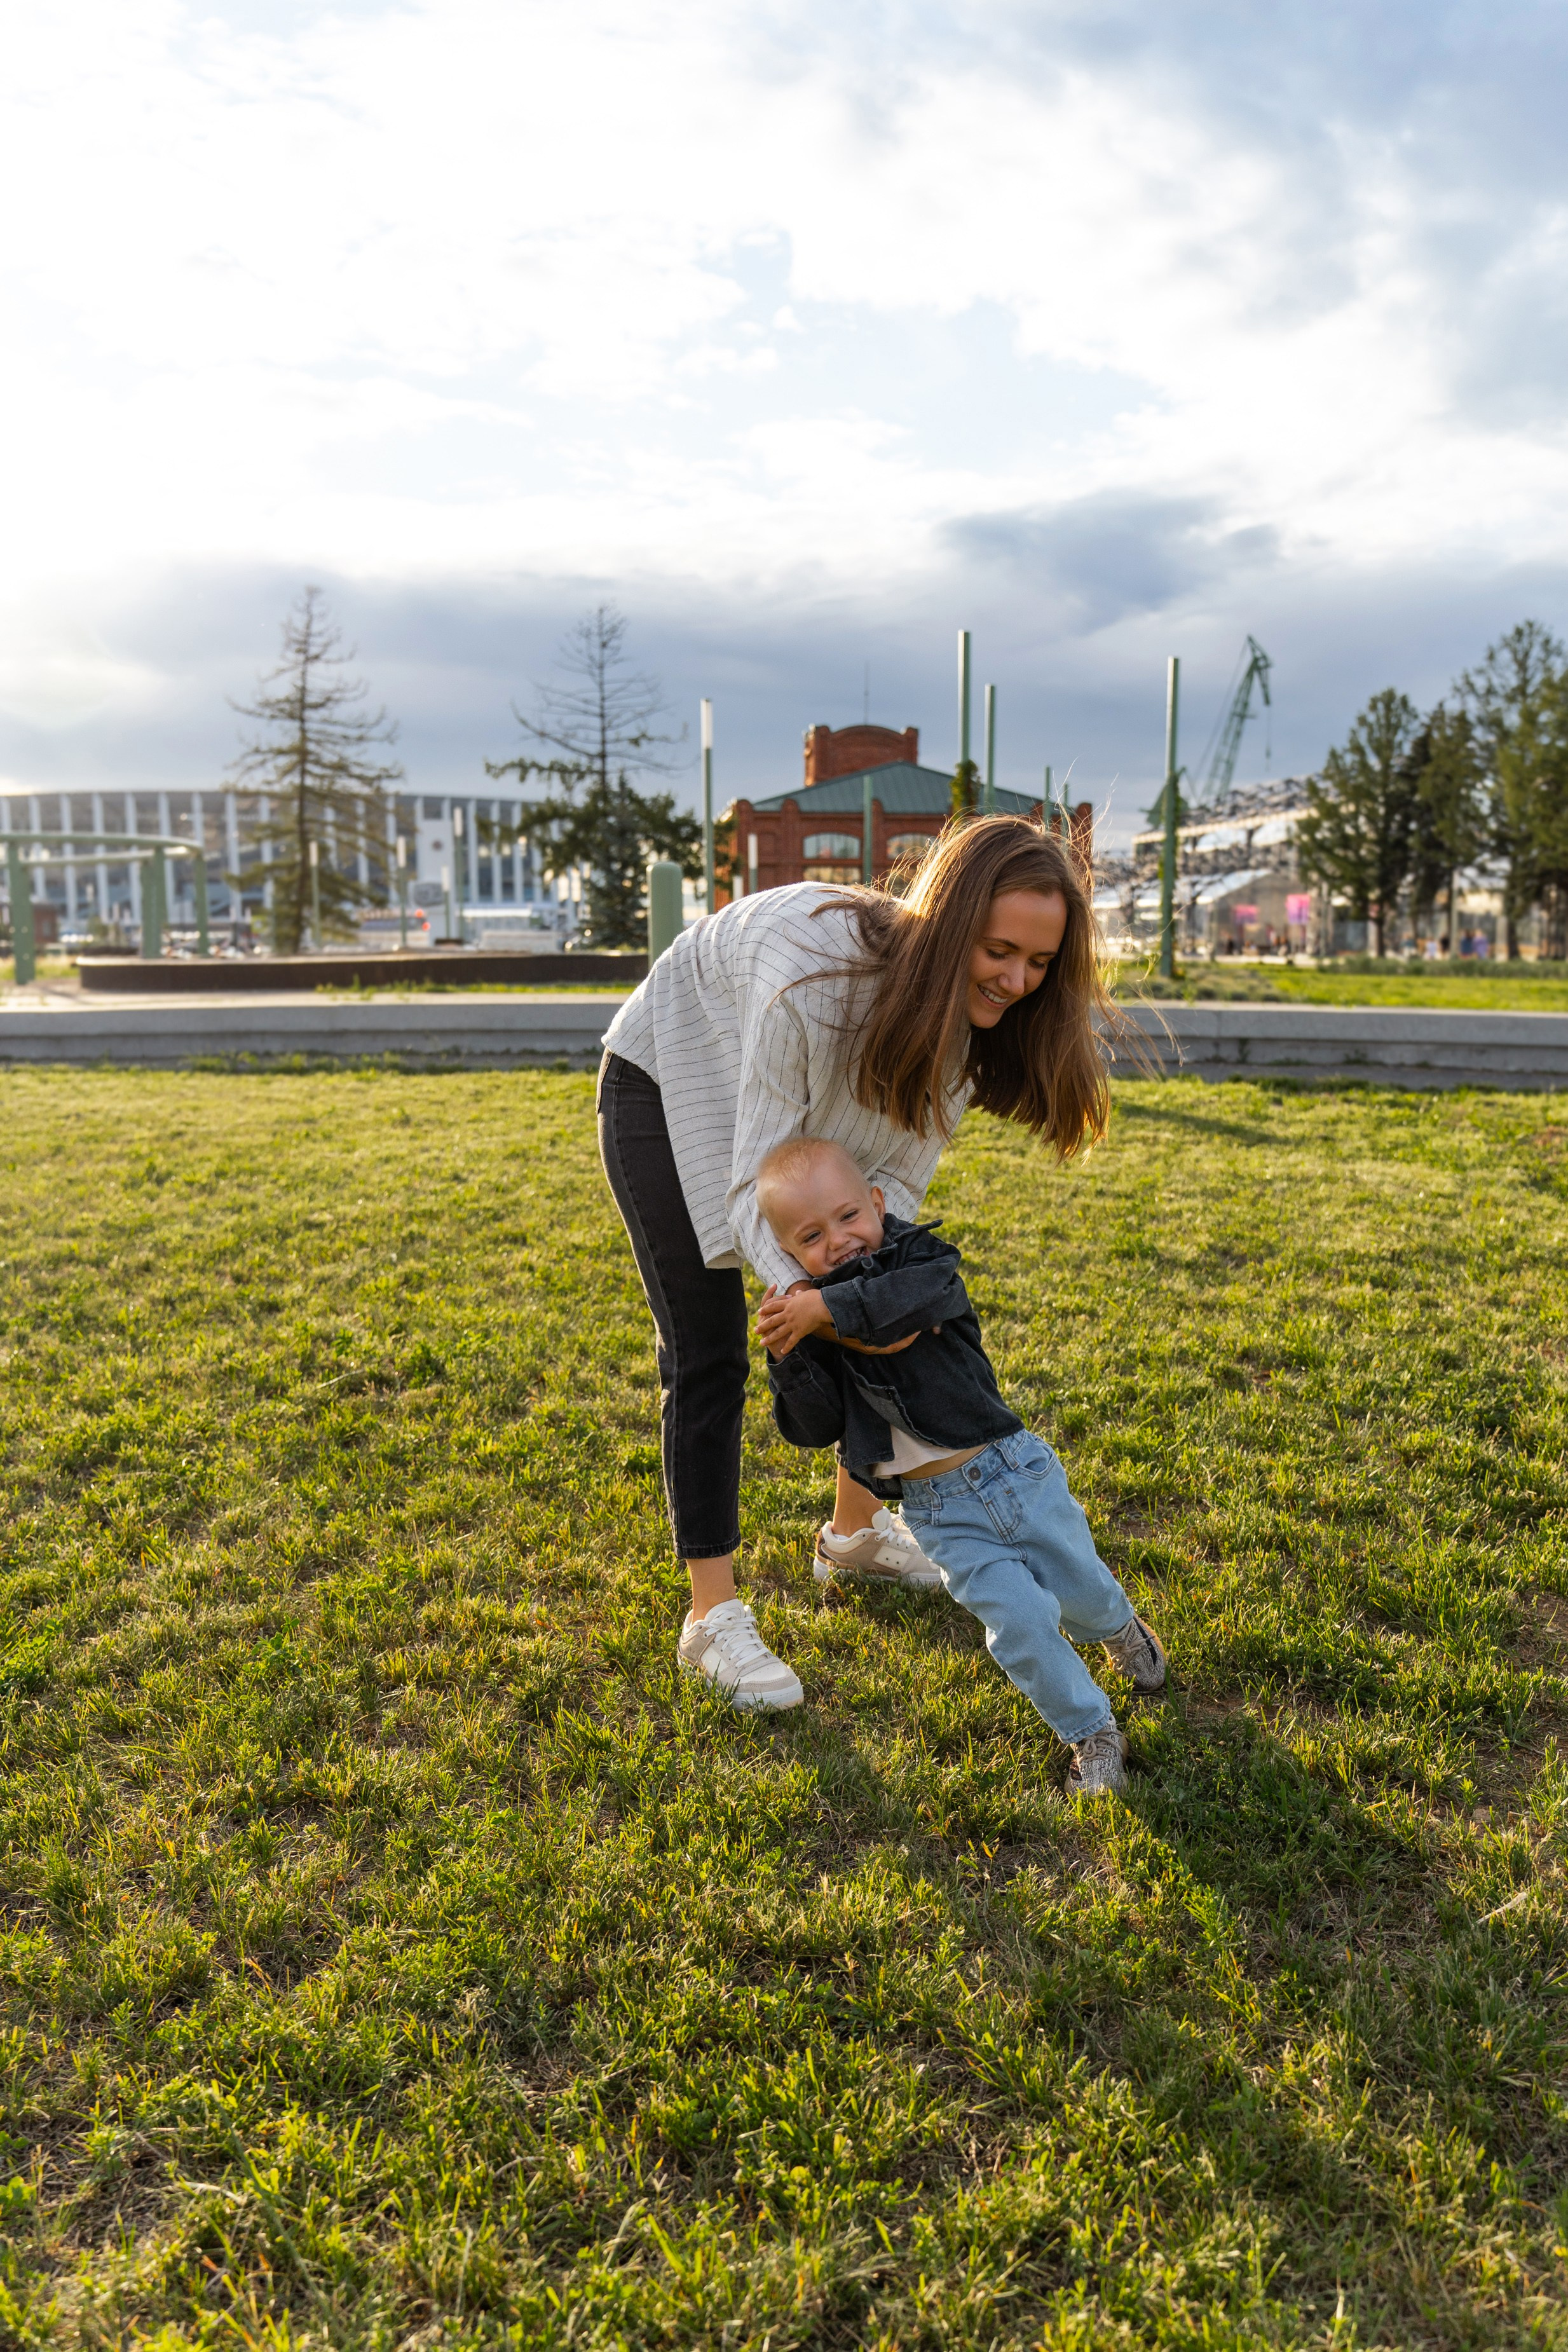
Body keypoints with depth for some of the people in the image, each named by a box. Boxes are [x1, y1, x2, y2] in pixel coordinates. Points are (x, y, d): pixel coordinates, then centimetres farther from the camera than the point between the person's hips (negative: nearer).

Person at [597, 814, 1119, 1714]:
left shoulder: (961, 1012, -21)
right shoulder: (817, 975, -42)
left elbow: (901, 1171, -18)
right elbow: (756, 1183, -37)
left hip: (810, 1110, 7)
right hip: (669, 1087, -6)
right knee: (708, 1355, -8)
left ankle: (856, 1532, 31)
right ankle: (713, 1618, 3)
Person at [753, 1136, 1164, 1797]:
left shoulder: (917, 1253, -9)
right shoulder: (805, 1323, -4)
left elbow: (928, 1291, -34)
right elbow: (815, 1429, -9)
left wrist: (829, 1307, -40)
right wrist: (787, 1360, -24)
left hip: (1012, 1465, 0)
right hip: (942, 1512, 0)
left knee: (1082, 1591, 15)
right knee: (1021, 1623, -8)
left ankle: (1122, 1630, 52)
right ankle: (1092, 1735, 17)